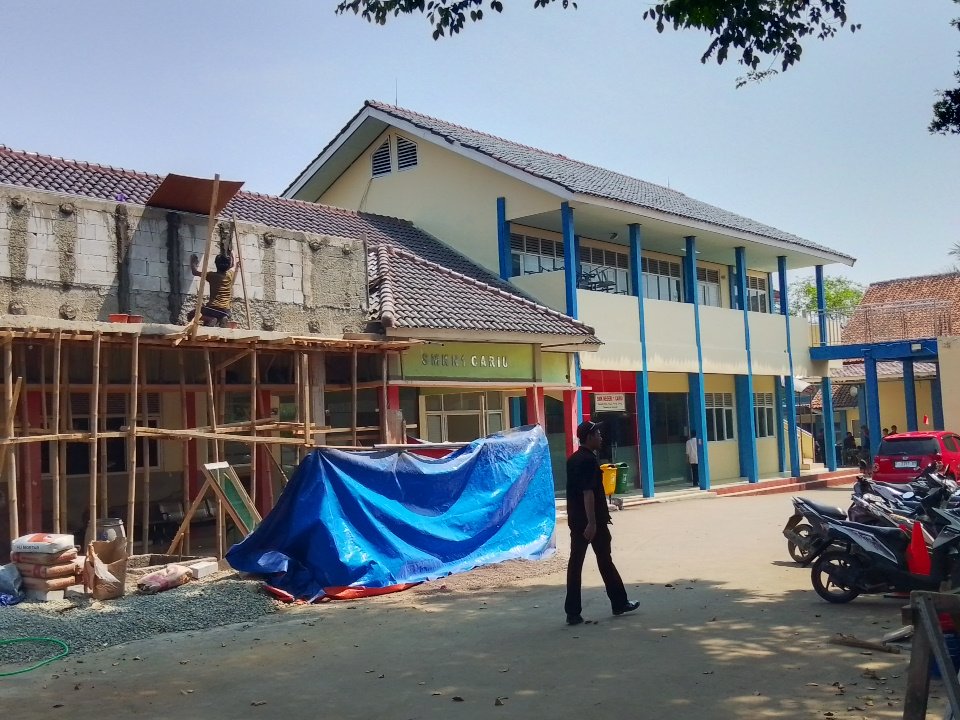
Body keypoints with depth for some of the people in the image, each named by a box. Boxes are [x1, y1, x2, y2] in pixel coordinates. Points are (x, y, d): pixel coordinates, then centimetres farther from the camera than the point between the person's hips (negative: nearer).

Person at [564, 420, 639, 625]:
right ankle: (619, 603, 21)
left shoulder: (572, 460, 12)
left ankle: (573, 612, 1)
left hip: (575, 520, 7)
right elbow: (588, 492, -23)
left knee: (575, 563, 3)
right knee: (605, 561, 7)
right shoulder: (589, 460, -15)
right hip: (593, 521, -7)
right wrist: (592, 523, -27)